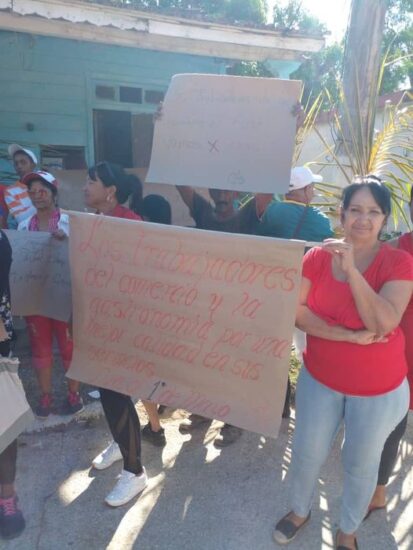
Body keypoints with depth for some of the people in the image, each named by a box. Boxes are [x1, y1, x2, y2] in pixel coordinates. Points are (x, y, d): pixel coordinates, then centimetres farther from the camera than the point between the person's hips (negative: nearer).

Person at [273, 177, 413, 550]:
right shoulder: (317, 256, -8)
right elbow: (297, 312, -14)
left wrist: (351, 269, -34)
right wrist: (349, 335, -24)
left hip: (378, 389, -1)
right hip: (320, 379, 2)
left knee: (361, 464, 18)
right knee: (306, 453, 17)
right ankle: (300, 511, 48)